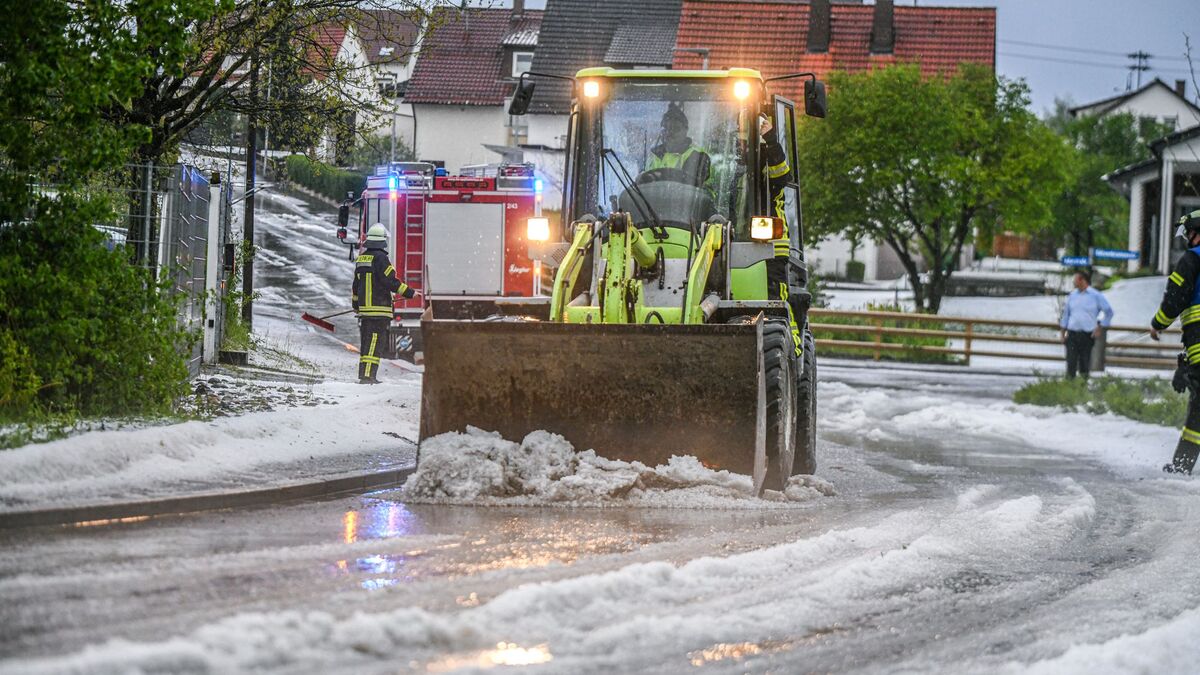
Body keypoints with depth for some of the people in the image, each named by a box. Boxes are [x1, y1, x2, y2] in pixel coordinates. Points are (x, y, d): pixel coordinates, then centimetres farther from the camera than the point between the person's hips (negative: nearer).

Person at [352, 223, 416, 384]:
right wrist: (409, 292, -8)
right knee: (375, 342, -9)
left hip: (364, 309, 8)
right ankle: (368, 375, -14)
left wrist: (356, 304, 33)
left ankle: (364, 375, 15)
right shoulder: (380, 258, -13)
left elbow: (356, 284, 22)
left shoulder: (361, 259, 13)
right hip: (379, 308, -8)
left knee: (366, 341, 13)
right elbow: (390, 281, -16)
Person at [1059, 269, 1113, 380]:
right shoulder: (1073, 295, 11)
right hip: (1072, 333, 3)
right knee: (1071, 361, -4)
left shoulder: (1096, 295, -1)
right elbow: (1066, 313, 17)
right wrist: (1062, 332, 11)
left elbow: (1109, 312, 3)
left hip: (1087, 334, -3)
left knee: (1084, 362, 1)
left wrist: (1100, 328, -2)